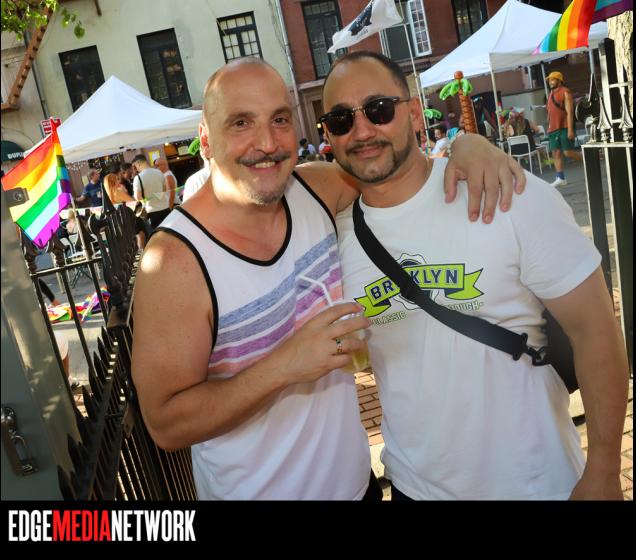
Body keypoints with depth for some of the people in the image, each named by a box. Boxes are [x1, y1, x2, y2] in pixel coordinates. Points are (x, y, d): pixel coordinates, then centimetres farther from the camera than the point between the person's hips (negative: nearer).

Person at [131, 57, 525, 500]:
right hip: (255, 489, -4)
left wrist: (466, 143, -13)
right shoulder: (176, 259, -24)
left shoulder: (315, 189, -9)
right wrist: (284, 365, -32)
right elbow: (165, 424, -21)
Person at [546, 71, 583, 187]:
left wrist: (570, 129, -21)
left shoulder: (565, 92, -6)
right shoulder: (551, 94, 17)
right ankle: (560, 178, 1)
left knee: (568, 153, -8)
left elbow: (569, 112, -14)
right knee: (556, 153, 1)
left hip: (564, 128, -7)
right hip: (553, 129, 7)